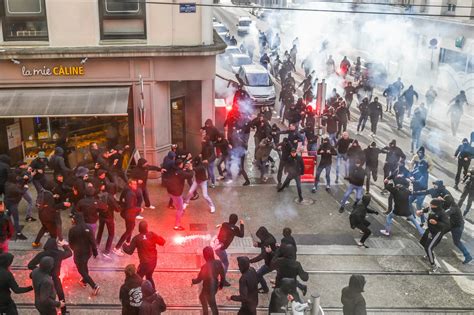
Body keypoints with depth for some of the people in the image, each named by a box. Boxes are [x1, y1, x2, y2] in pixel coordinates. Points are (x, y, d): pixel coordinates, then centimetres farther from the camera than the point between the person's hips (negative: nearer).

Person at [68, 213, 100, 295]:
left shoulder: (73, 230, -17)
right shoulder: (88, 228, -11)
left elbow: (70, 242, -2)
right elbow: (93, 241, -10)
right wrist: (95, 251, 2)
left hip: (79, 253, -5)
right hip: (88, 251, 5)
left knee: (81, 270, 6)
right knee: (84, 266, 29)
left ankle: (94, 286, -3)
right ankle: (84, 281, 47)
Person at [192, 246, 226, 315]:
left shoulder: (205, 267, -31)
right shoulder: (218, 262, -14)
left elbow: (199, 279, -20)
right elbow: (223, 275, -1)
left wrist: (193, 281, 2)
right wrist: (221, 284, 16)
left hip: (208, 288, -6)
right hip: (215, 286, 6)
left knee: (213, 305, 12)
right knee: (202, 297, 31)